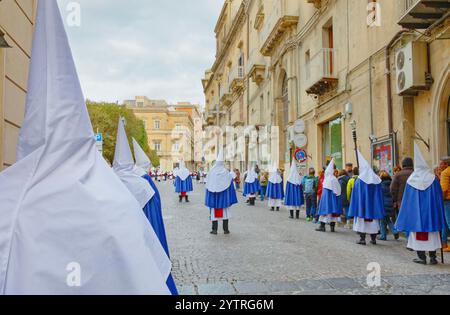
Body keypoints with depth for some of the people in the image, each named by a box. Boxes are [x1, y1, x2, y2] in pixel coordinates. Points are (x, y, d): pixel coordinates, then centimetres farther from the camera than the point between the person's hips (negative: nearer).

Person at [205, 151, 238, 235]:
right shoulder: (227, 173, -7)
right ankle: (226, 230, 9)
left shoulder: (211, 172, -5)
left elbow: (208, 185, 0)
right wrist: (231, 198, 4)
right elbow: (230, 186, -5)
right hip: (224, 196, -1)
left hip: (213, 196, 1)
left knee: (214, 212, 8)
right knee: (225, 212, 8)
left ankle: (214, 230, 7)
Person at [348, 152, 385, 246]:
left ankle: (362, 238, 1)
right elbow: (379, 195, 5)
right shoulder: (376, 179, 2)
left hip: (362, 204, -4)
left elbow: (356, 195, -8)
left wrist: (356, 208, 0)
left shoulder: (360, 180, -10)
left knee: (362, 220, 2)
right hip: (373, 204, 4)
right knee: (373, 221, 12)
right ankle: (373, 238, 15)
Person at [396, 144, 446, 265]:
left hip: (416, 212, -1)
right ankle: (432, 257, 12)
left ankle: (422, 257, 8)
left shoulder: (411, 180, -5)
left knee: (418, 233, 6)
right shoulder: (433, 178, -4)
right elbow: (439, 197, 1)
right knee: (432, 233, 10)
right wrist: (439, 213, 12)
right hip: (430, 210, 1)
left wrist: (407, 218, 7)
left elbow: (407, 200, -2)